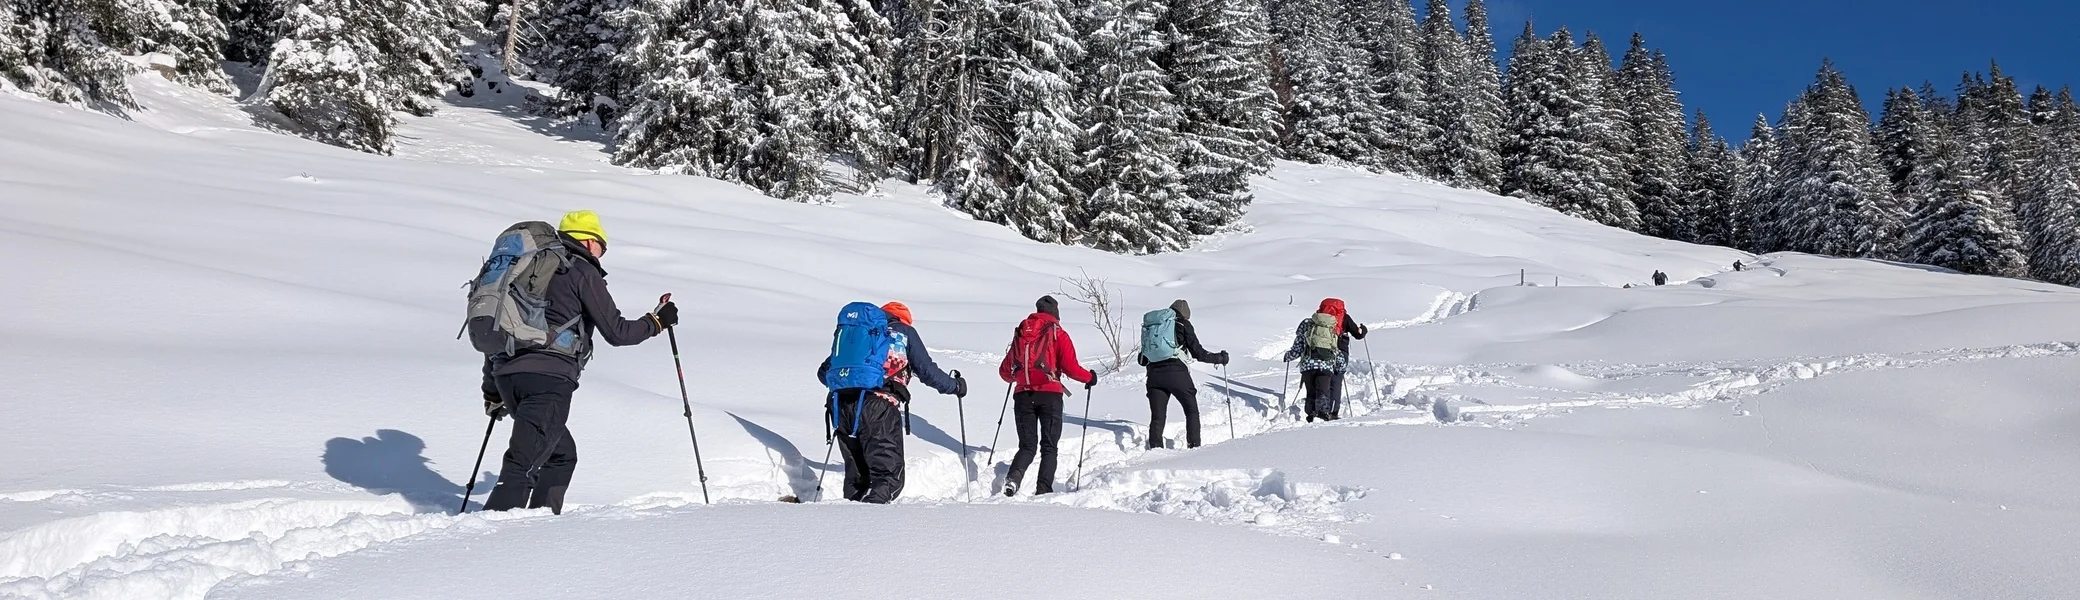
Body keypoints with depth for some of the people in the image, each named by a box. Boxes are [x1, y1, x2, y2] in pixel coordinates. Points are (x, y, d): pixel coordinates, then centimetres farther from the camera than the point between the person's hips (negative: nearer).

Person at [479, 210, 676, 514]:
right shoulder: (583, 273, 2)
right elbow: (617, 332, -2)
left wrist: (492, 392, 32)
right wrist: (657, 321, 15)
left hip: (507, 375, 8)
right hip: (550, 378, -8)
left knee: (563, 455, 22)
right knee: (524, 464, -14)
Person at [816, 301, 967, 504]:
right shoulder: (904, 331, 17)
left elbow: (824, 372, 27)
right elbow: (927, 371, 11)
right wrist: (955, 385, 26)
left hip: (841, 405, 5)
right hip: (878, 406, -5)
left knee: (856, 475, 16)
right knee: (889, 476, -5)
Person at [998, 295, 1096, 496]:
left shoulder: (1020, 334, 14)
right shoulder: (1058, 334, 2)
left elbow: (1005, 372, 16)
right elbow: (1070, 367, -9)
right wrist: (1090, 377, 9)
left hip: (1023, 395, 3)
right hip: (1050, 395, -3)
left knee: (1027, 445, 11)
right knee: (1049, 446, 6)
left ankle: (1013, 477, -15)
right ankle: (1043, 490, -5)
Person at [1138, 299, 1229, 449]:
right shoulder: (1183, 324, 5)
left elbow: (1142, 360, 18)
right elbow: (1198, 353, 1)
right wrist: (1220, 358, 15)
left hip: (1154, 376, 3)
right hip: (1177, 373, -3)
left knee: (1157, 417, 7)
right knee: (1192, 411, 12)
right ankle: (1194, 446, 7)